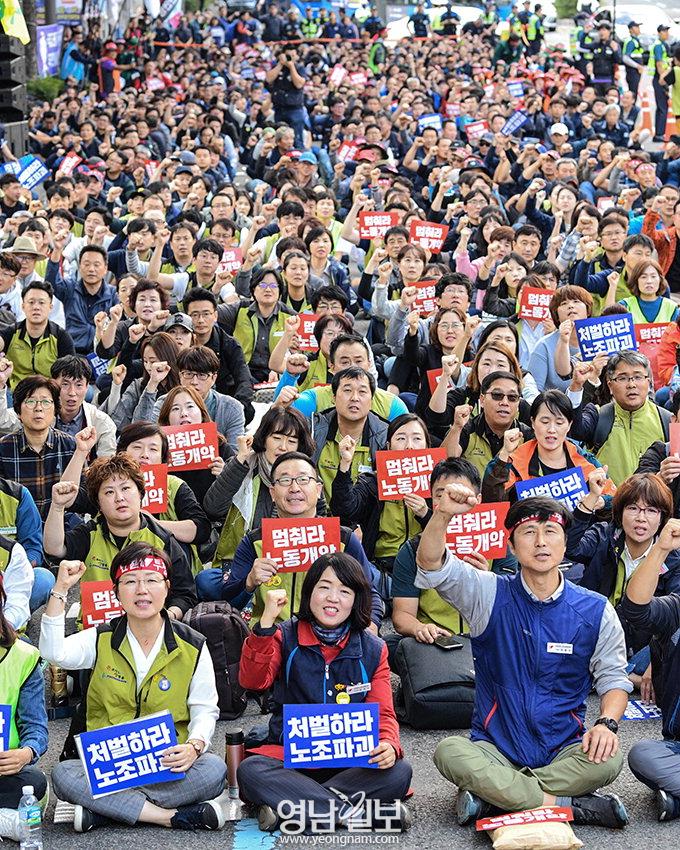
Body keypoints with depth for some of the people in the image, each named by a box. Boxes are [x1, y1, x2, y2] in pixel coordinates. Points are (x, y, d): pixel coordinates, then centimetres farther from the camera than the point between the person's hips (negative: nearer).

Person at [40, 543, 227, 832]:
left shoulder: (193, 646, 2)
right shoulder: (101, 640, 3)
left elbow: (205, 710, 2)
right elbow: (54, 653, -16)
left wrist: (194, 746, -20)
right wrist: (61, 589, -21)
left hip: (167, 763, 0)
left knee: (214, 769, -31)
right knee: (63, 774, -29)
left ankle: (105, 810, -23)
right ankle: (173, 817, -28)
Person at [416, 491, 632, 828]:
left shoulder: (595, 610, 2)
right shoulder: (490, 595, 0)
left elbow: (613, 677, 7)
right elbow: (432, 566, -15)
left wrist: (607, 723, -15)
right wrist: (443, 514, -34)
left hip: (565, 751, 1)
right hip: (495, 748, 0)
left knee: (608, 759, -31)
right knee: (449, 752, -31)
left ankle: (494, 795, -22)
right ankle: (570, 805, -26)